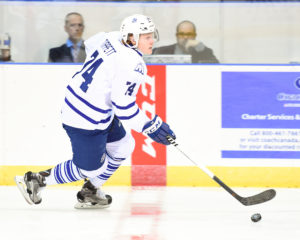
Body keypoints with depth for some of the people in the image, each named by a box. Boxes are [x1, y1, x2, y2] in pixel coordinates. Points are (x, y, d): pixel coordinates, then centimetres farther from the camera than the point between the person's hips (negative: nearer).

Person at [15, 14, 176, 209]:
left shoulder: (114, 38, 0)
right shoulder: (133, 65, -26)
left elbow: (90, 45, 22)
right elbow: (123, 106, -27)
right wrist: (151, 127, -19)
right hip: (87, 121, -10)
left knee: (123, 146, 22)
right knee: (91, 169, 6)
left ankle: (90, 192, 31)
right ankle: (36, 180, 18)